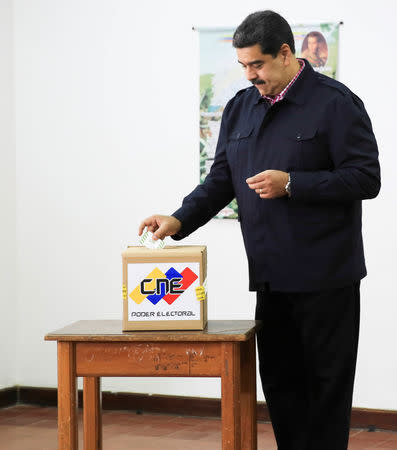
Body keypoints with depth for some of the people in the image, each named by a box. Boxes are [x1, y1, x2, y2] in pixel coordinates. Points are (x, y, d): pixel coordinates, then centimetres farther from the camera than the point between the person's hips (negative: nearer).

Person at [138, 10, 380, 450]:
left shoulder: (335, 103, -8)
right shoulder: (240, 108, 12)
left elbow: (365, 179, -13)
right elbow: (220, 180, 13)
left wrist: (291, 184, -19)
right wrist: (179, 220, -3)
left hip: (324, 277, -6)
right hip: (270, 277, 6)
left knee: (326, 382, 2)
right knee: (279, 382, 11)